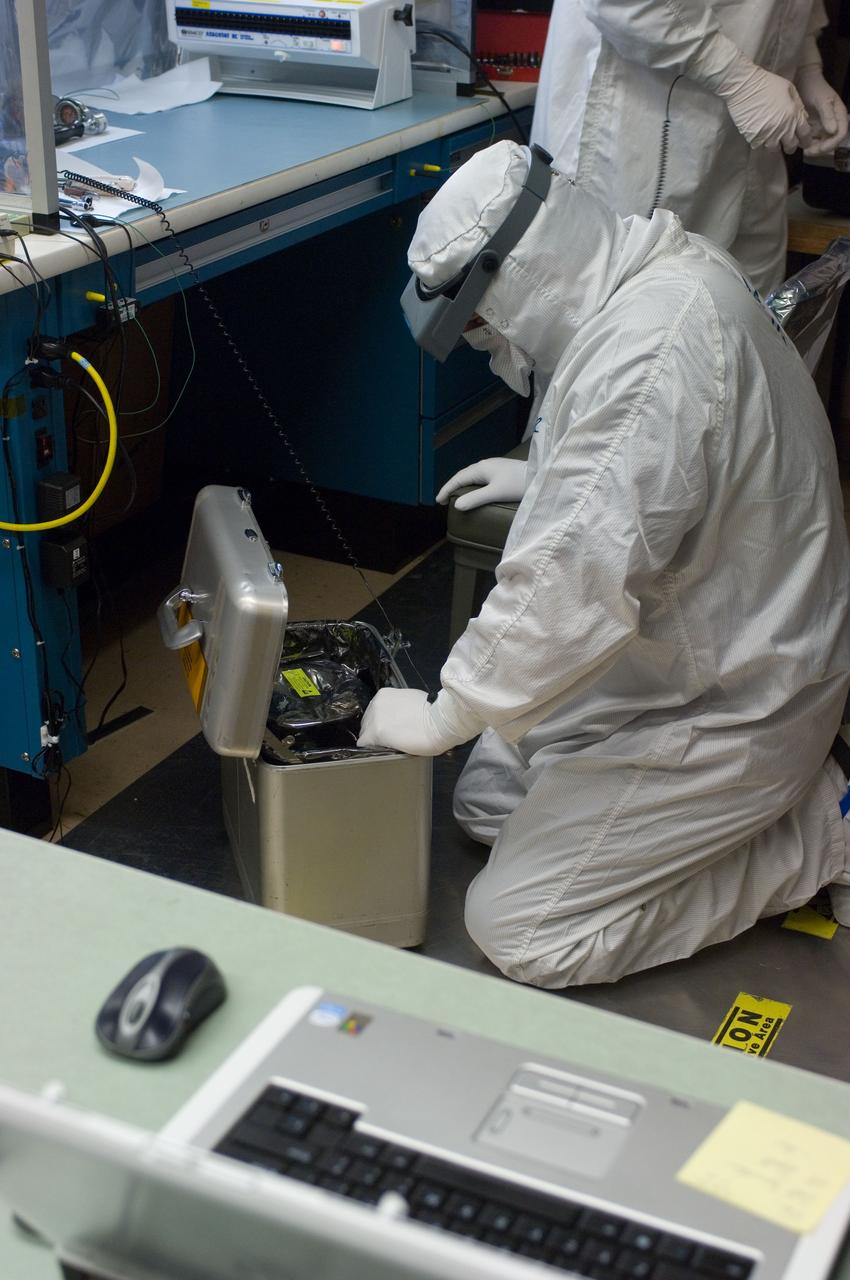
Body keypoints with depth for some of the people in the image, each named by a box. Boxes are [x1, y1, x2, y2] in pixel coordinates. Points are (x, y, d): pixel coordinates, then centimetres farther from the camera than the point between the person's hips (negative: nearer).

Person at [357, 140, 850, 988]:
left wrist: (445, 717, -24)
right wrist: (539, 478, 22)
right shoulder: (663, 274, 1)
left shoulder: (654, 351, -32)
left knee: (515, 931, -7)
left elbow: (576, 581, -36)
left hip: (725, 709, -10)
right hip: (666, 658, 10)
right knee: (486, 802, 18)